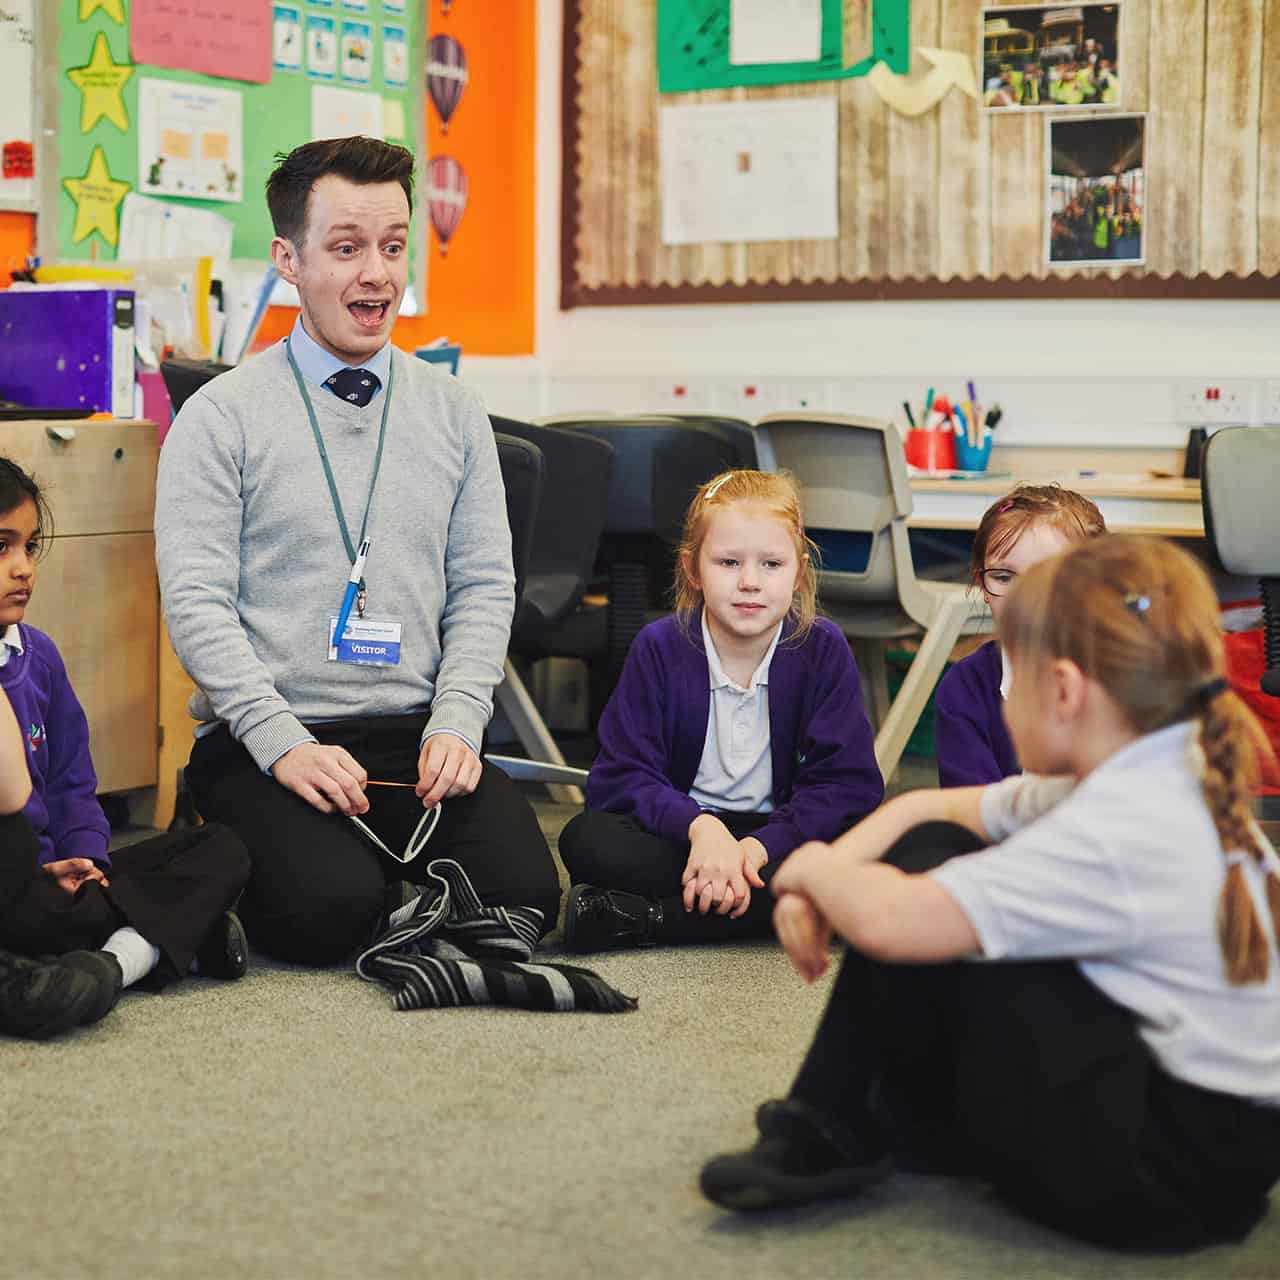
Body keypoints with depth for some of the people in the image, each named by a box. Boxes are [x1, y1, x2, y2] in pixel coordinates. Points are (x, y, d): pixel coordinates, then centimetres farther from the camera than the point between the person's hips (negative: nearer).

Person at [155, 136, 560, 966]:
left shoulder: (455, 413, 11)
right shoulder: (221, 417, -1)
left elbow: (485, 588, 9)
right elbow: (196, 603, -7)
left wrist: (455, 723, -7)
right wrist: (284, 742, -18)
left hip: (419, 737, 3)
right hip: (263, 741, -3)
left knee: (524, 894, -21)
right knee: (330, 909, -28)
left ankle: (395, 891, 10)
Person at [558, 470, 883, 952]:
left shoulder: (823, 649, -6)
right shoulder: (660, 647, -5)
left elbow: (848, 781, -10)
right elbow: (623, 776, -10)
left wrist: (762, 845, -26)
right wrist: (700, 827, -29)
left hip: (777, 834, 1)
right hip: (678, 830, -1)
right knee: (586, 840, -27)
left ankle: (634, 920, -31)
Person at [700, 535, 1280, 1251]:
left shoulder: (1115, 838, -26)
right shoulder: (1167, 783, 5)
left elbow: (885, 922, -31)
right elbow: (929, 809, 12)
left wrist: (813, 867, -8)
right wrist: (825, 883, -5)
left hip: (1173, 1171, -10)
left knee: (915, 913, -14)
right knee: (922, 850, 6)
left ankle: (835, 1131, 5)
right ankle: (834, 1126, 10)